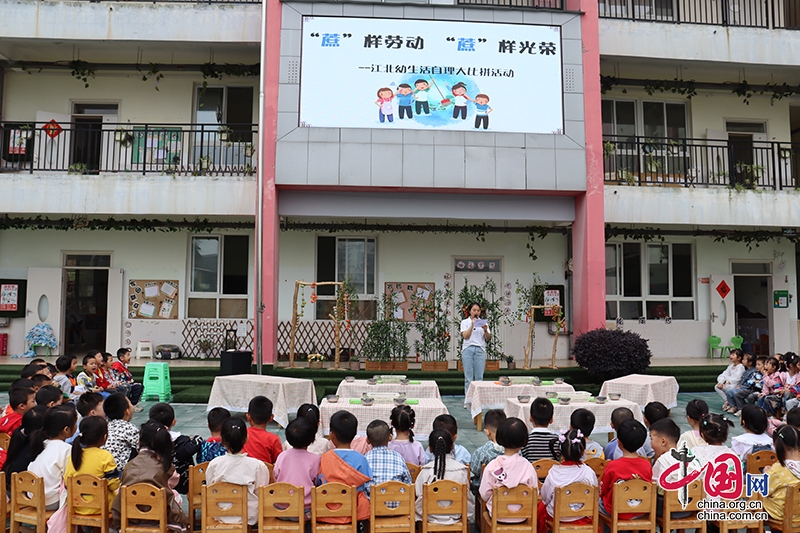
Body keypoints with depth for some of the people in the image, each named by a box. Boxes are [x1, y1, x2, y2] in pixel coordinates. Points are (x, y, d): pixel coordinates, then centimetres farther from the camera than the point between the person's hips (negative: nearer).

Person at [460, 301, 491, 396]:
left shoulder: (483, 322, 12)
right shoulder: (465, 322, 7)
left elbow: (488, 338, 5)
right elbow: (465, 336, -6)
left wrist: (485, 330, -15)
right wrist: (472, 325, -12)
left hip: (480, 350, 2)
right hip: (468, 349, -1)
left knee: (479, 377, -1)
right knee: (468, 377, -2)